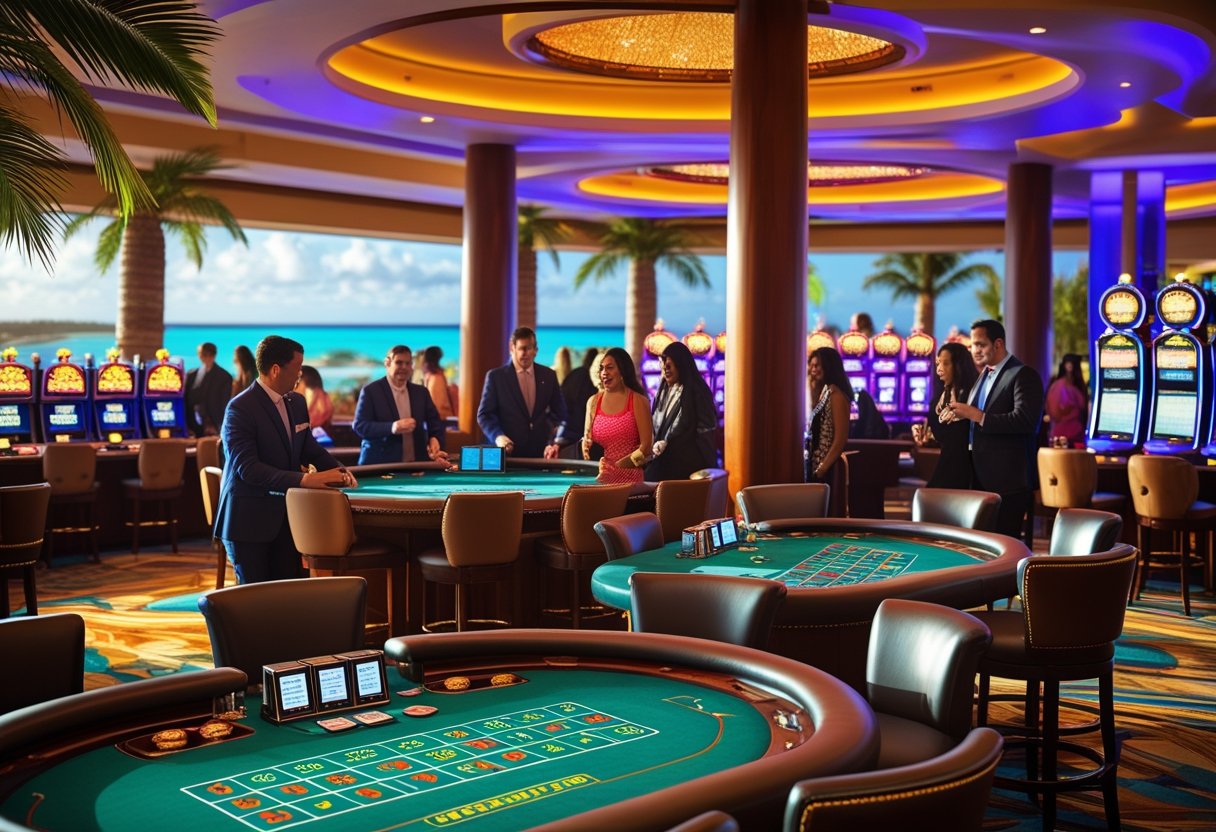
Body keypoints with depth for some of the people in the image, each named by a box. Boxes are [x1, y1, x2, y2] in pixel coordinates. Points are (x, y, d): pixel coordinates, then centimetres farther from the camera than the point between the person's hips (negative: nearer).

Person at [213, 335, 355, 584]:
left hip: (285, 516, 7)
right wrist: (303, 479, -31)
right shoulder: (240, 408, -16)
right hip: (249, 519, -7)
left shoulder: (297, 402, 8)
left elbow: (309, 448, 19)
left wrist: (337, 470, -2)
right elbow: (247, 467, -24)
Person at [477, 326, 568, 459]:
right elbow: (484, 414, -1)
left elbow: (559, 414, 11)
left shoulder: (548, 375, 8)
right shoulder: (496, 376, 0)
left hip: (541, 452, 2)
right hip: (508, 452, -2)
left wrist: (556, 442, -5)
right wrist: (498, 436, -18)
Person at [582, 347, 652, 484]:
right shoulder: (593, 402, 10)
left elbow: (646, 447, -6)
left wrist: (617, 467, -14)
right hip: (601, 478, 3)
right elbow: (587, 440, 16)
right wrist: (586, 446, -7)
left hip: (630, 478, -3)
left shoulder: (638, 401, -1)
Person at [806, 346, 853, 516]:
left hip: (829, 468, -9)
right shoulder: (824, 391, 14)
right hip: (817, 465, 9)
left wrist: (822, 468, -19)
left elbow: (840, 439, -18)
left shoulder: (835, 394, -13)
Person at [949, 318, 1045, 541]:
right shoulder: (985, 374, 17)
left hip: (1008, 480, -8)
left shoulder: (1023, 375, -10)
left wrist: (977, 415, -22)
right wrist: (962, 412, 4)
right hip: (982, 477, 8)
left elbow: (1025, 420, -23)